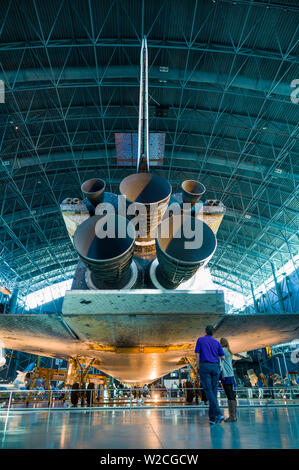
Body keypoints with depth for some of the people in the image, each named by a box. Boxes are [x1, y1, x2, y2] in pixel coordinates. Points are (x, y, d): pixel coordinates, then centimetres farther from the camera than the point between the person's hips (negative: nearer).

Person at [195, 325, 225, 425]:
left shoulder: (200, 340, 5)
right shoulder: (217, 342, 11)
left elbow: (197, 355, -1)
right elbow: (223, 357, 8)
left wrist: (198, 368, 5)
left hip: (204, 366, -3)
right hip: (215, 367, 3)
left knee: (209, 391, -6)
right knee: (213, 392, 9)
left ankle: (218, 414, -19)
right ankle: (212, 417, 9)